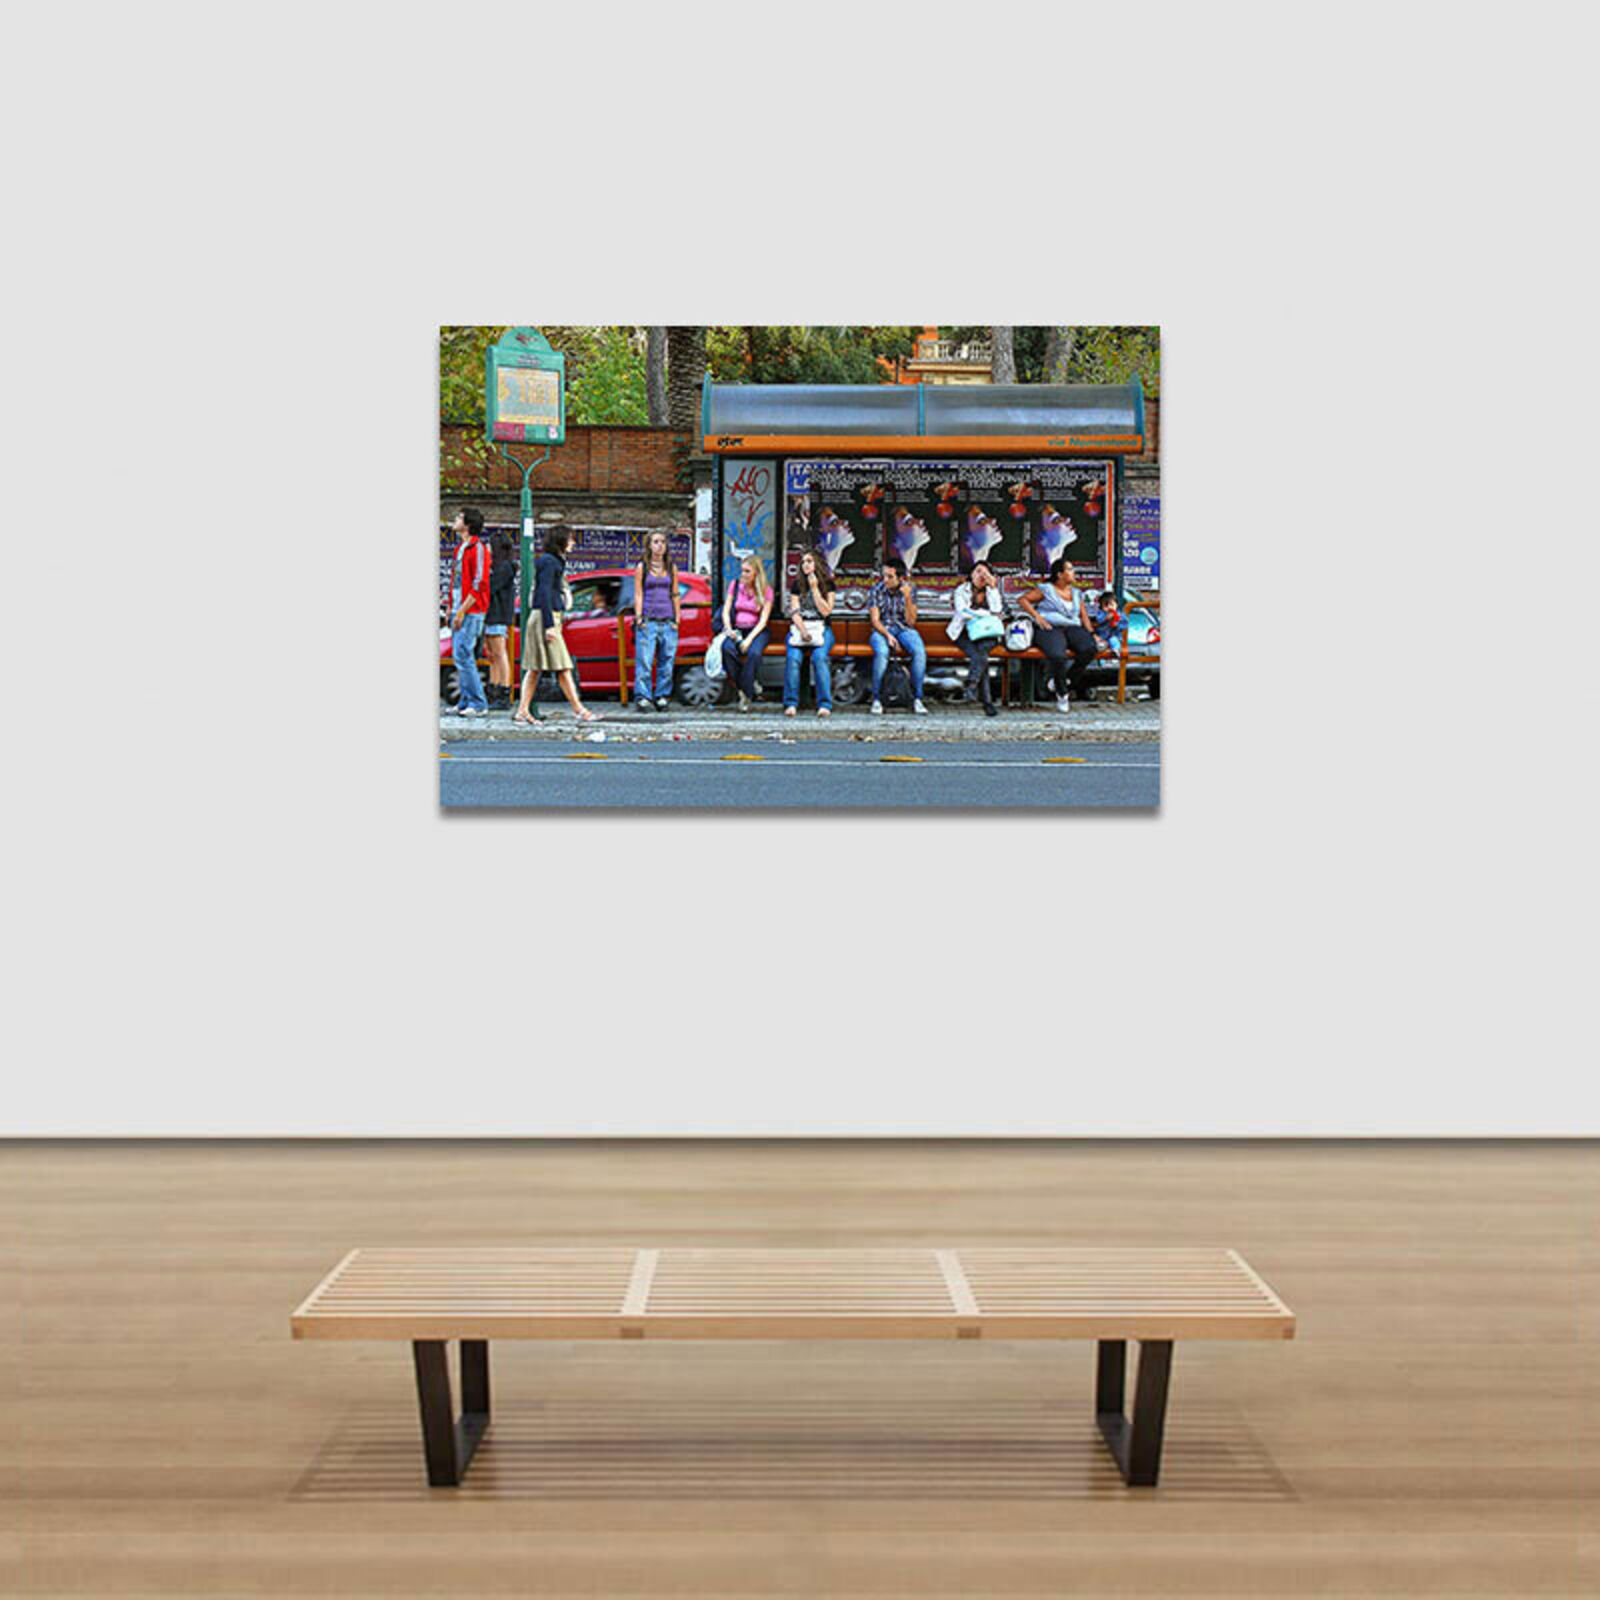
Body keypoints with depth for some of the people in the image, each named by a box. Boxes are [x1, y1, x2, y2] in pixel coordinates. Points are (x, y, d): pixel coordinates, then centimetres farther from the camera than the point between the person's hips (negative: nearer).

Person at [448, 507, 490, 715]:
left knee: (463, 654, -13)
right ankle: (466, 701, 14)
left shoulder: (477, 548, -12)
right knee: (459, 655, 9)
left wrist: (462, 611, -19)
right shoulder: (460, 548, 17)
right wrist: (452, 608, 17)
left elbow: (479, 584, -17)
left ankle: (478, 703, -9)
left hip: (471, 611, -9)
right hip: (459, 610, 9)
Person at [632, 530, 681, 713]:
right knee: (644, 662, -9)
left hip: (668, 622, 3)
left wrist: (677, 620, 7)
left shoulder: (672, 568, 13)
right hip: (648, 621, -3)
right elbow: (638, 595, 4)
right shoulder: (642, 567, 6)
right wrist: (639, 618, -5)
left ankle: (662, 697, 8)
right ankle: (642, 698, -8)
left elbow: (675, 596, 14)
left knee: (667, 662, 1)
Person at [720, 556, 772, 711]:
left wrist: (749, 639, -19)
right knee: (727, 648, -33)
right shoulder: (734, 586, 10)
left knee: (754, 653, -36)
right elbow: (725, 611, 9)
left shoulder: (766, 592, 1)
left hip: (756, 631, -2)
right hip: (736, 629, 2)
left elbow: (763, 620, -5)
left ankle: (746, 695, -25)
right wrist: (729, 629, -12)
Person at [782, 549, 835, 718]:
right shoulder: (797, 586, 13)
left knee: (819, 657, -31)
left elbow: (826, 611, -3)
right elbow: (794, 612, 3)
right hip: (799, 628, 1)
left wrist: (814, 588, -6)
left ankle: (825, 704, -34)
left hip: (821, 629, -1)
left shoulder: (828, 585, 9)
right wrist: (803, 631, -15)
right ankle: (791, 703, -29)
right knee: (792, 658, -29)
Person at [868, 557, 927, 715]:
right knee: (881, 652, -37)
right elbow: (875, 620, -7)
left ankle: (917, 699, -21)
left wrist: (907, 598, -17)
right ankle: (877, 699, -25)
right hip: (882, 630, -1)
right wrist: (887, 635, -24)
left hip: (904, 629, 1)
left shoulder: (909, 589, 0)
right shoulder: (876, 590, -3)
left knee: (919, 651, -31)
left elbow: (911, 621, -4)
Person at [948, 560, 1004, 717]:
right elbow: (963, 612, -10)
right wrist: (987, 613, -6)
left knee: (982, 648, -35)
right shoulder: (962, 591, 7)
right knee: (980, 657, -30)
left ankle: (972, 686, -43)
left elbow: (997, 611, -6)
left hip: (986, 634, 2)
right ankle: (987, 702, -37)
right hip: (965, 633, -2)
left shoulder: (991, 592, 13)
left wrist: (993, 588, -6)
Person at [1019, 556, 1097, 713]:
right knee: (1058, 656, -37)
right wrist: (1037, 616, -8)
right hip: (1050, 629, -5)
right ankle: (1061, 694, -16)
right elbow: (1022, 600, 4)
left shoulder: (1076, 593, 24)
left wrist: (1091, 633, 6)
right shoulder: (1046, 589, 8)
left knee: (1089, 648, -29)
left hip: (1072, 628, 5)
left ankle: (1067, 679, -10)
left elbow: (1083, 616, 22)